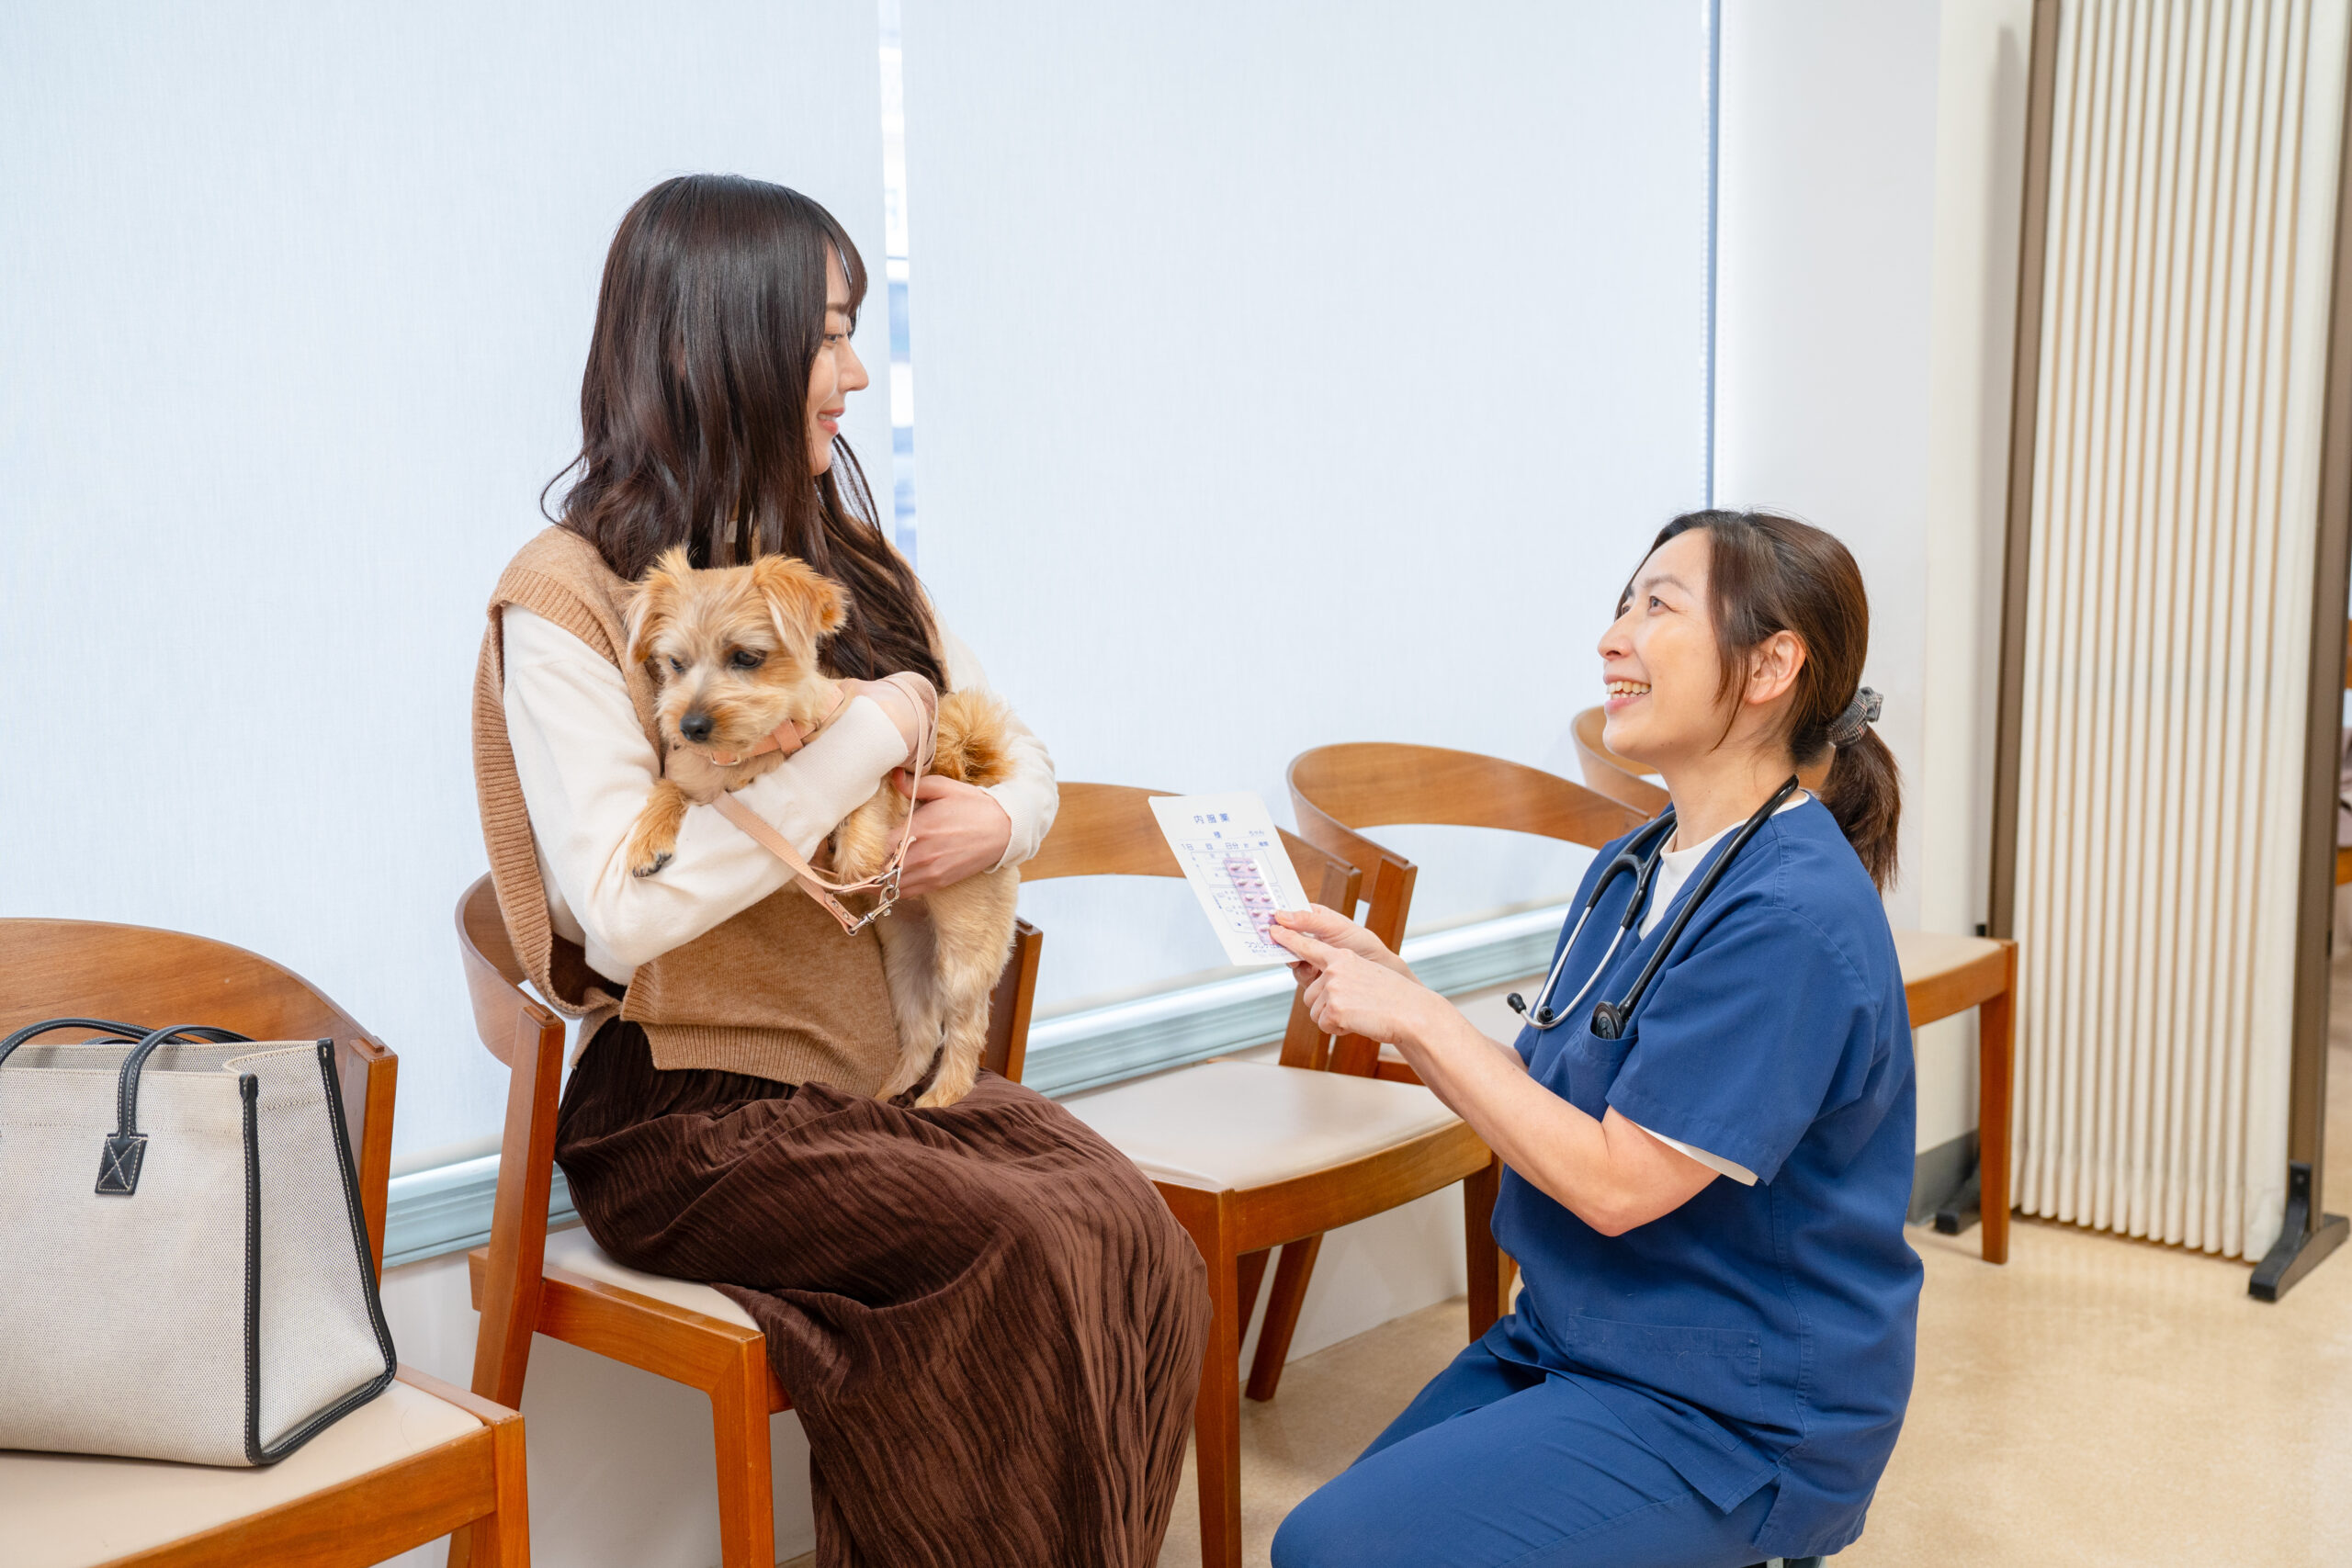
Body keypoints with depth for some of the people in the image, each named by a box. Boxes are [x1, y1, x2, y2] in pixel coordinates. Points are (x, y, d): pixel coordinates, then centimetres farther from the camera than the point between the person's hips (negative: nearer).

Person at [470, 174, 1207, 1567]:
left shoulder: (848, 561, 13)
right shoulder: (568, 598, -9)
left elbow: (1021, 748, 19)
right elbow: (620, 912, -22)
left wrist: (1002, 818, -6)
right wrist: (869, 736, -17)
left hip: (896, 1067, 6)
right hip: (700, 1110, -6)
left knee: (1140, 1239, -19)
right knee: (1029, 1262, -26)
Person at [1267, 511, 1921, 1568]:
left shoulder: (1792, 916, -24)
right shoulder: (1633, 868, 6)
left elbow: (1616, 1182, -23)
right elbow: (1545, 1099, 9)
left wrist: (1417, 1016, -18)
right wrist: (1381, 982, -3)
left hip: (1736, 1416, -9)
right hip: (1578, 1339, 9)